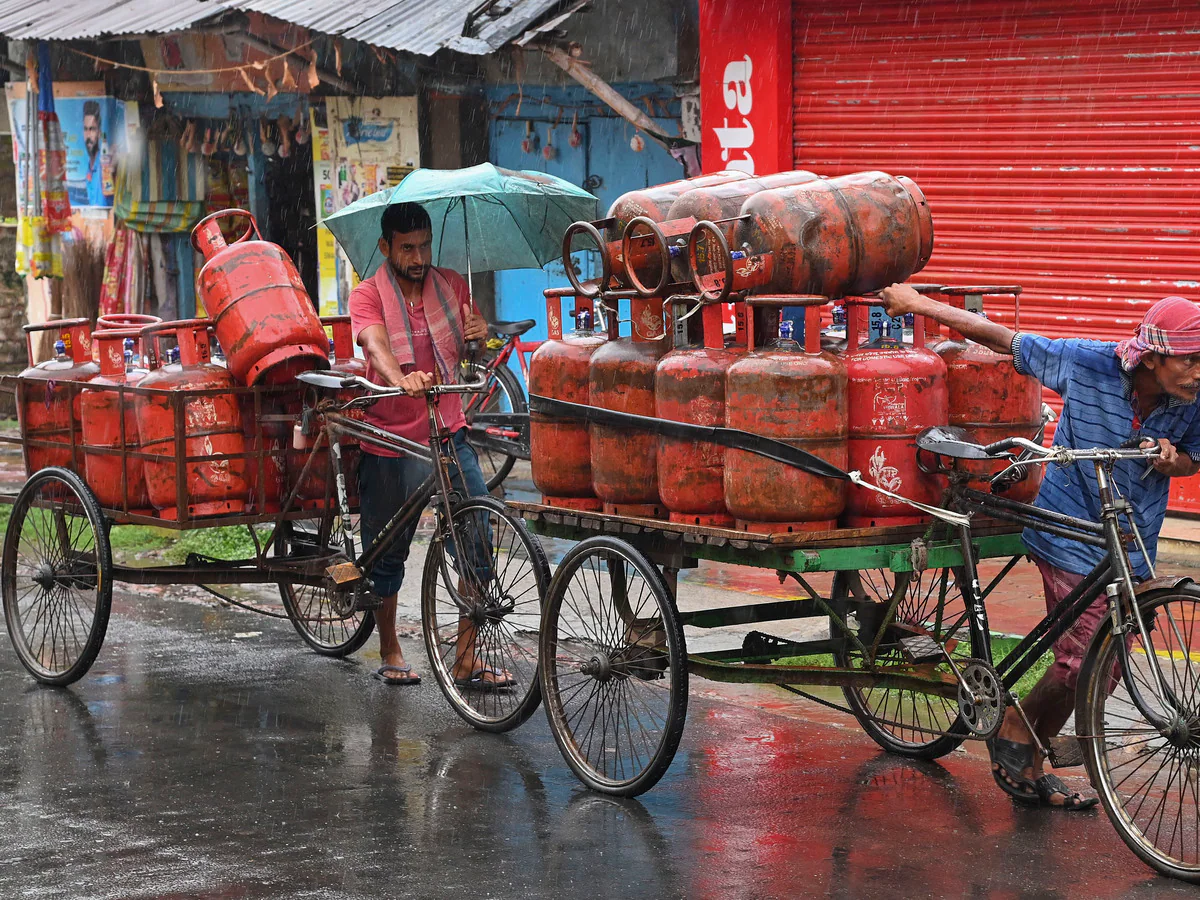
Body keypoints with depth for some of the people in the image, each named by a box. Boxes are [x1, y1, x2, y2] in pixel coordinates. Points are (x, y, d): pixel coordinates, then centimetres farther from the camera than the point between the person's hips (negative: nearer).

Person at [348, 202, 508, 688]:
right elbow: (376, 344, -27)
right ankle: (389, 651, 28)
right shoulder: (368, 295, -8)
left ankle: (467, 658, -5)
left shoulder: (450, 285, 5)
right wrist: (401, 377, -49)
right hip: (390, 443, -3)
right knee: (388, 553, 7)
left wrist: (479, 333, -17)